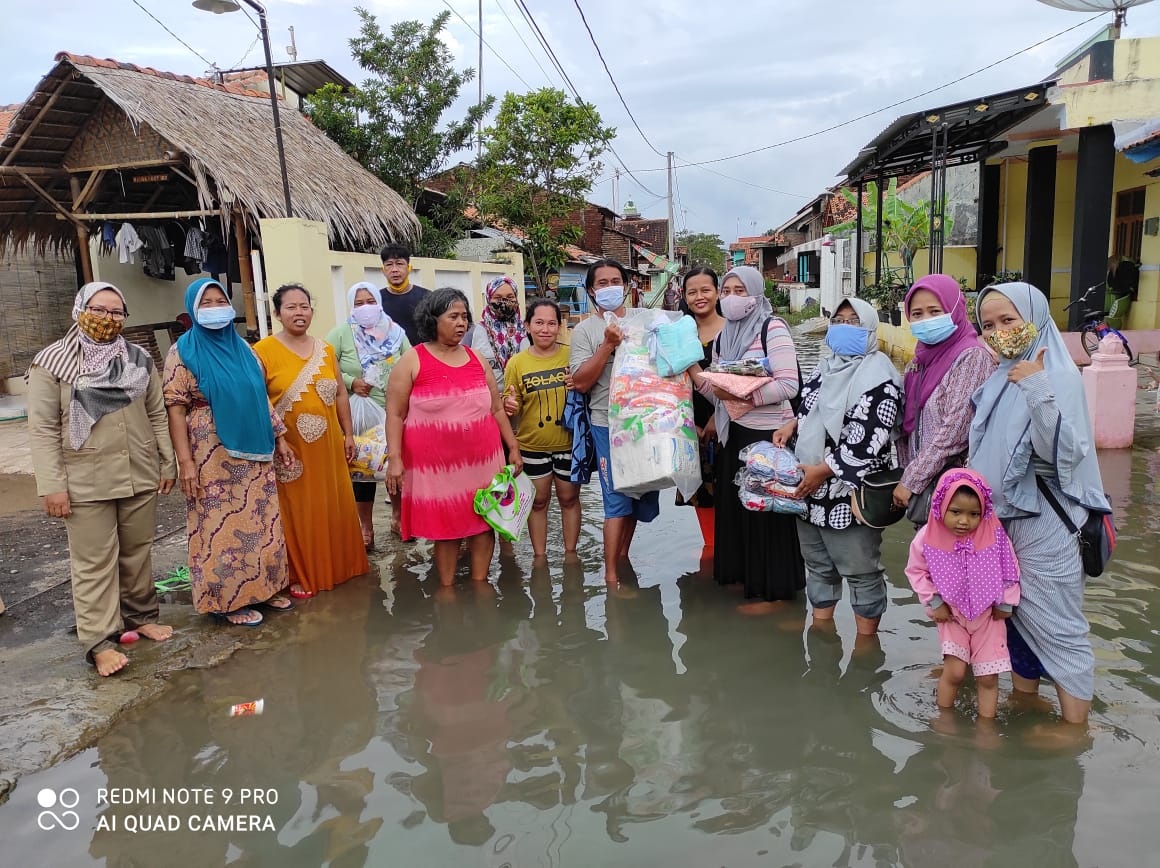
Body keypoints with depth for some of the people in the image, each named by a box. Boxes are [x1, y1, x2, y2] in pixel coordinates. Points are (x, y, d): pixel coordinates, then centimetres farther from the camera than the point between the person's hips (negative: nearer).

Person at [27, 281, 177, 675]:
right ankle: (100, 641, 7)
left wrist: (167, 462, 8)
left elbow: (157, 415, 11)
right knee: (94, 563, 1)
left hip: (140, 477, 4)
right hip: (86, 484, -4)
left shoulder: (139, 359, 8)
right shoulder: (53, 361, -5)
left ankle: (141, 616, 29)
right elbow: (42, 429, -8)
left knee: (138, 553, 14)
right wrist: (51, 484, -12)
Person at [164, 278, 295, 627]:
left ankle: (262, 587, 25)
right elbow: (175, 408, -9)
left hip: (254, 453, 6)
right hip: (213, 457, -6)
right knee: (222, 526, 1)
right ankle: (229, 599, 13)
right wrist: (185, 461, -16)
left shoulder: (242, 348, 11)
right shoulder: (183, 352, -5)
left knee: (261, 522, 11)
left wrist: (279, 438, 13)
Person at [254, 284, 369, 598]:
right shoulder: (263, 351, -9)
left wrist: (348, 434, 13)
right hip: (290, 448, -5)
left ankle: (338, 565, 33)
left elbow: (340, 394, 14)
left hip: (328, 446, 5)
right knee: (298, 513, 5)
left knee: (333, 508, 15)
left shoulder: (325, 349, 8)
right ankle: (300, 575, 21)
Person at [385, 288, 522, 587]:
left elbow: (496, 408, 14)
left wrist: (513, 447, 11)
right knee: (446, 526, 7)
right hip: (438, 463, -4)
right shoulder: (412, 361, -4)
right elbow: (395, 414, -5)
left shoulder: (476, 359, 9)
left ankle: (480, 582, 24)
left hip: (482, 459, 4)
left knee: (483, 521, 9)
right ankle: (446, 587, 22)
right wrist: (394, 459, -13)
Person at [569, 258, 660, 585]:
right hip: (608, 424, -4)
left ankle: (623, 554, 31)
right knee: (617, 498, -7)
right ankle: (611, 573, 3)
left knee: (642, 493, 12)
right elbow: (581, 382, -10)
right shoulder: (585, 330, -1)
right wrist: (608, 344, -17)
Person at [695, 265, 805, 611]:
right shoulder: (723, 338, 13)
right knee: (736, 505, 12)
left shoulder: (772, 329, -9)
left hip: (767, 434, -7)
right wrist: (692, 370, -2)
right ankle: (744, 576, 29)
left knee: (767, 510, 0)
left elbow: (789, 385, -17)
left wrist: (744, 395, -24)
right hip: (734, 433, 7)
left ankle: (774, 590, 13)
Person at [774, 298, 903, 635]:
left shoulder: (877, 374, -14)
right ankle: (821, 628, 35)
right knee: (817, 563, 19)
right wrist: (792, 425, 5)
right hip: (810, 487, 9)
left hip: (850, 492, -9)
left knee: (861, 570, 4)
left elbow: (869, 438, -21)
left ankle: (867, 639, 19)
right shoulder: (826, 367, 14)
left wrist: (824, 470, -21)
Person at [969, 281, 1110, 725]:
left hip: (1044, 524, -8)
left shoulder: (1058, 374, -14)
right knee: (1015, 618, 17)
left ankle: (1076, 727, 14)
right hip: (1001, 518, 8)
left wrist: (1038, 391, -33)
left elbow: (1063, 452, -26)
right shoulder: (1001, 377, 8)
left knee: (1056, 626, 1)